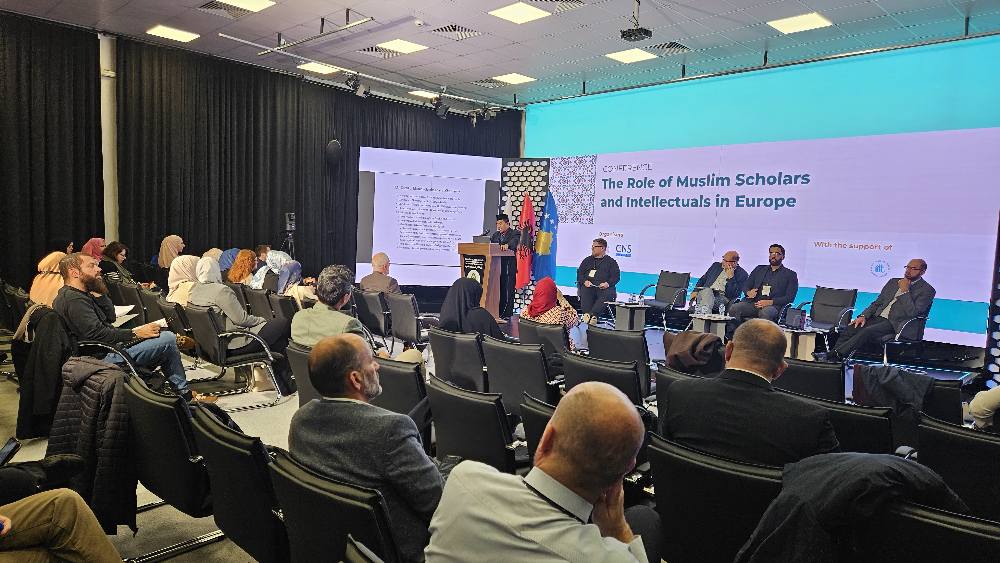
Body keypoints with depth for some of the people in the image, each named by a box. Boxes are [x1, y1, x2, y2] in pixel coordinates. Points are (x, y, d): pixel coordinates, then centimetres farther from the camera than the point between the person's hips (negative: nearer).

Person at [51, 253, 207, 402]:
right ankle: (184, 393, -1)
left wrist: (98, 294, 4)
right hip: (106, 356, -12)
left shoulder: (69, 295, 17)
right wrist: (135, 333, -20)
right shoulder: (74, 299, -17)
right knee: (168, 340, -17)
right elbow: (97, 334, -25)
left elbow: (111, 317, 17)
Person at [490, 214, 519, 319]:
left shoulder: (514, 233, 2)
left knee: (507, 290, -5)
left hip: (508, 266, -6)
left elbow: (514, 242, -19)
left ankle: (507, 314, 0)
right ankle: (497, 313, 12)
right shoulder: (495, 235, 23)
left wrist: (507, 245, -40)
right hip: (496, 266, 6)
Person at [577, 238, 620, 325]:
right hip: (589, 286, 2)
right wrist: (585, 281, -5)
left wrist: (608, 283, -13)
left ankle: (591, 314, -46)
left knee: (609, 294, -36)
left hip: (604, 287, -1)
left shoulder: (611, 261, 19)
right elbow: (580, 273, 17)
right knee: (585, 292, -34)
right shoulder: (587, 260, 26)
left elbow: (616, 276, 8)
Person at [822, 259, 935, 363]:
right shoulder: (893, 282, 21)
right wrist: (864, 316, 2)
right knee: (848, 330, -19)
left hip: (895, 324, -6)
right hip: (878, 317, 6)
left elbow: (912, 313, -13)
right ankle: (832, 358, -28)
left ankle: (833, 356, -36)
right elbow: (877, 302, 19)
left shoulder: (927, 290, 1)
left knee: (866, 332, -32)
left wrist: (905, 291, -12)